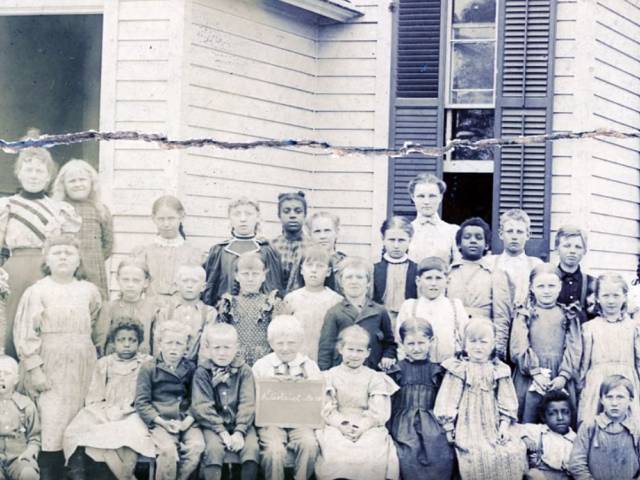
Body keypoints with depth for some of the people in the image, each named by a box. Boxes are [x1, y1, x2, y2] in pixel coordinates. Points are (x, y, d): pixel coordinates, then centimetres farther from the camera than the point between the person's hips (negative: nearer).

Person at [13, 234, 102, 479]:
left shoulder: (89, 291, 9)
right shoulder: (36, 292, -2)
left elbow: (98, 330, 20)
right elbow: (26, 333, -6)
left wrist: (99, 364, 15)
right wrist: (34, 369, -12)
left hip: (83, 371, 3)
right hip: (50, 371, -3)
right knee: (52, 428, -10)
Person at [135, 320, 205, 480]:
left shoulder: (191, 368, 11)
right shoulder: (149, 368, 3)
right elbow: (141, 402, -1)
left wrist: (189, 419, -10)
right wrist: (163, 422, -12)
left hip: (186, 421, 3)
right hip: (160, 421, -3)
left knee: (197, 446, -26)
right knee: (168, 449, -31)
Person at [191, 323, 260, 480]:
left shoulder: (244, 371, 4)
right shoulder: (202, 372, 1)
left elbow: (248, 404, -3)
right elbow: (201, 407, -7)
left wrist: (239, 431, -17)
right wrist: (221, 431, -18)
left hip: (240, 423, 1)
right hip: (213, 424, -1)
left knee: (252, 448, -24)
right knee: (213, 448, -29)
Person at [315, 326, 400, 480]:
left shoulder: (375, 378, 11)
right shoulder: (330, 376, 11)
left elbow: (378, 412, 1)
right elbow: (327, 409, 1)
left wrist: (362, 427, -15)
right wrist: (342, 424, -16)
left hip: (368, 427, 0)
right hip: (337, 426, 0)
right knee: (335, 456, -30)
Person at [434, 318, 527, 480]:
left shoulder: (499, 371, 8)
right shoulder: (458, 370, 0)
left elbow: (507, 402, 9)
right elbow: (448, 401, -1)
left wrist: (505, 424, -3)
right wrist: (448, 427, -6)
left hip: (493, 425, 3)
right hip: (469, 425, -3)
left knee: (514, 451, -16)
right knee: (478, 455, -27)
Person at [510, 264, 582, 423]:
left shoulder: (569, 316, 11)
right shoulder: (524, 315, 6)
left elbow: (574, 349, 3)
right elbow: (519, 347, -3)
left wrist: (564, 376, -9)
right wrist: (535, 372, -13)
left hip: (560, 381, 1)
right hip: (530, 378, -1)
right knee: (528, 422, -1)